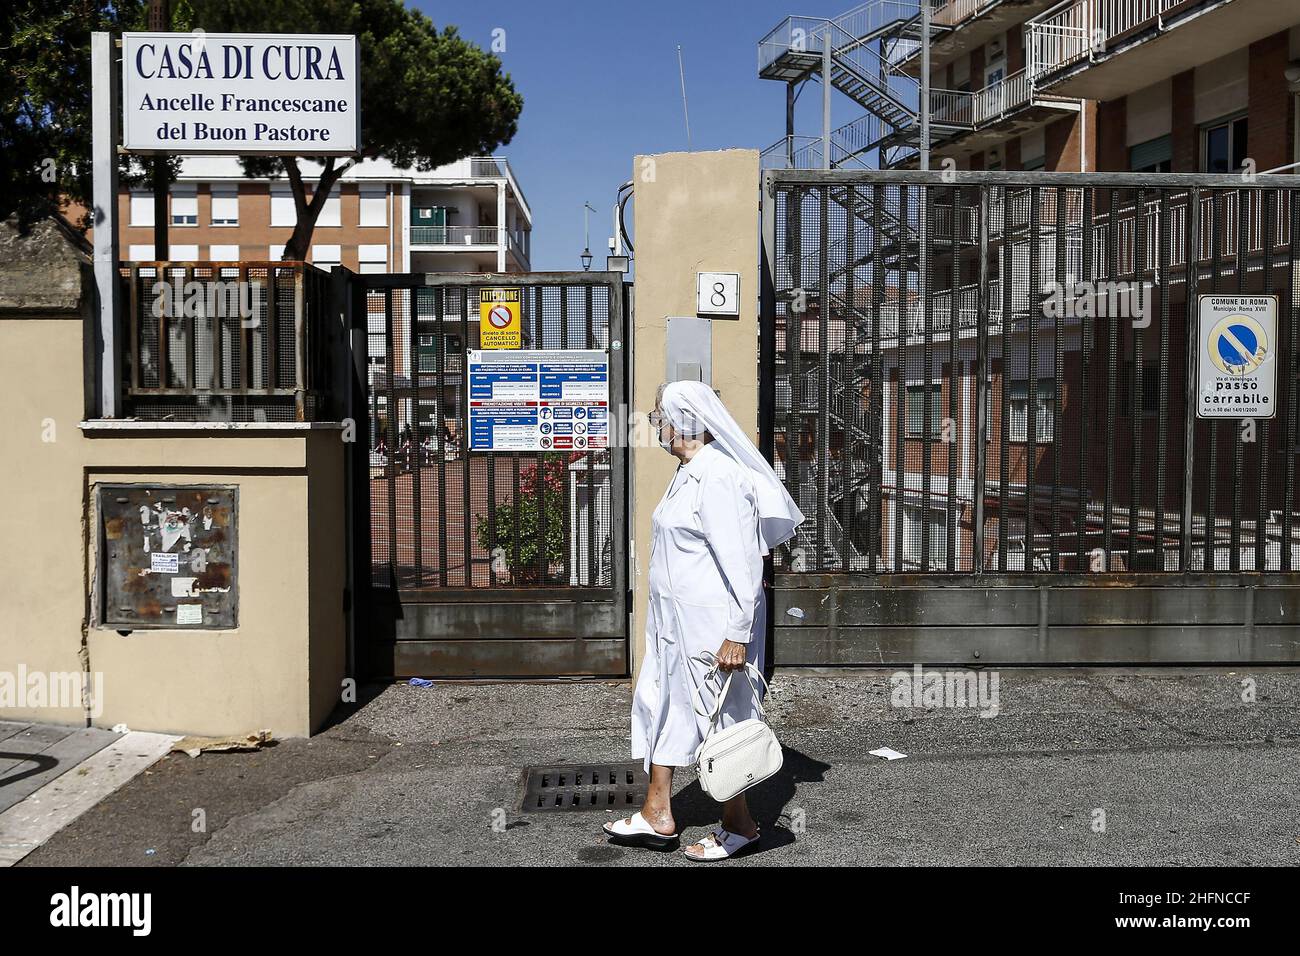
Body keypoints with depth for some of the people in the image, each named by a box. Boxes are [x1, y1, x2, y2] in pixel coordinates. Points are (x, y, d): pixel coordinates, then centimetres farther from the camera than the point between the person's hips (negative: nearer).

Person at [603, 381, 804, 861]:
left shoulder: (718, 478, -21)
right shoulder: (688, 472, 10)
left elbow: (741, 563, -24)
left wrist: (737, 635, -24)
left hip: (711, 623, -10)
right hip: (676, 621, 10)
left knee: (718, 715, 4)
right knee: (661, 703, 16)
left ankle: (738, 823, 23)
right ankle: (657, 816, 29)